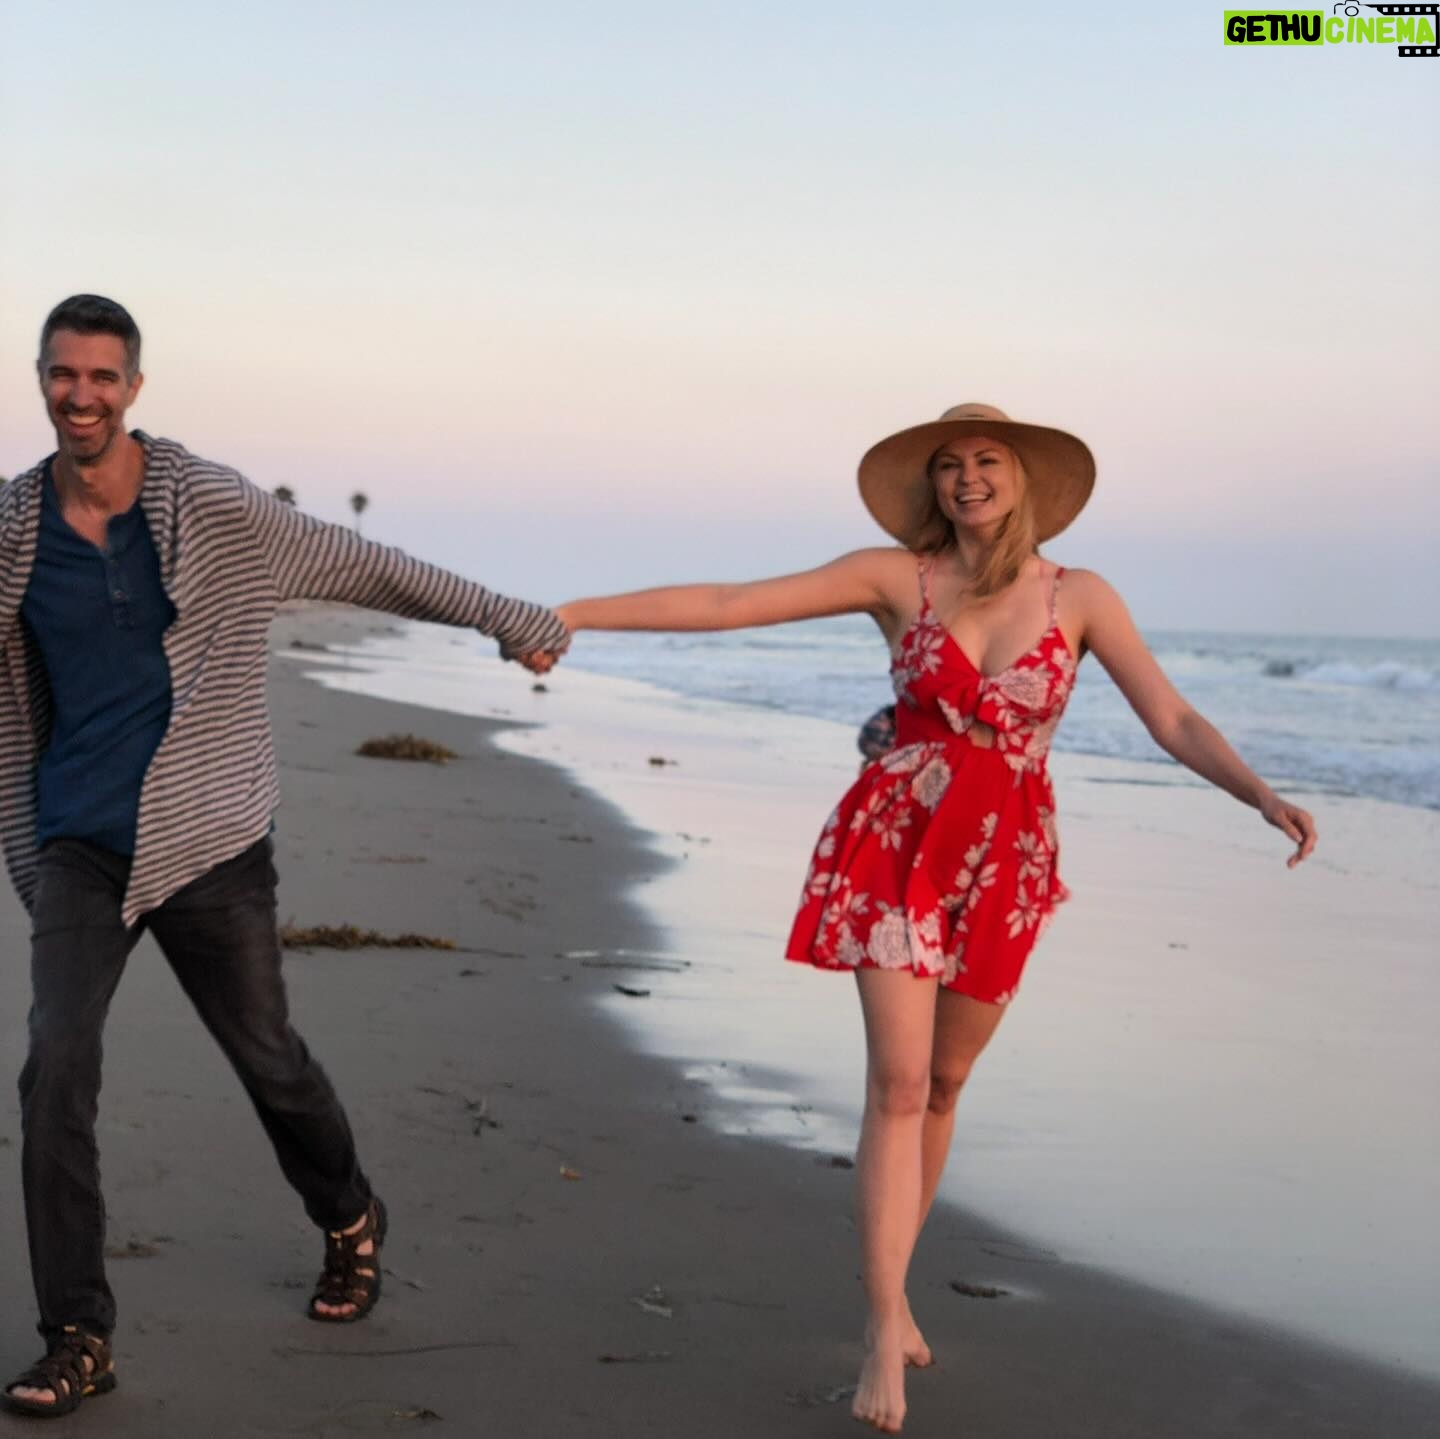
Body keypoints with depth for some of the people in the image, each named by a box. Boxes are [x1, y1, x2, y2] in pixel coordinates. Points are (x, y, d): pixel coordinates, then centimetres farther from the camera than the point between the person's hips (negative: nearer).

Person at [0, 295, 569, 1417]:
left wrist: (508, 618, 7)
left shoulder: (215, 510, -6)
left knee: (269, 1058, 9)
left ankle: (350, 1221, 40)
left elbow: (370, 569, 3)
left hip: (206, 839, -1)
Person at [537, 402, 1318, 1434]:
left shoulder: (1082, 597, -1)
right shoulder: (896, 577, -4)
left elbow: (1174, 721, -4)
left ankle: (894, 1289, 31)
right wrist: (574, 612, -10)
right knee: (897, 1085, -10)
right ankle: (887, 1328, -7)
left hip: (1008, 864, 2)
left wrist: (1264, 796, -22)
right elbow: (724, 604, -6)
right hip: (896, 844, -2)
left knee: (943, 1084, 14)